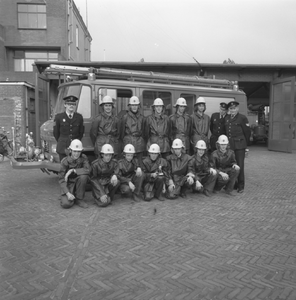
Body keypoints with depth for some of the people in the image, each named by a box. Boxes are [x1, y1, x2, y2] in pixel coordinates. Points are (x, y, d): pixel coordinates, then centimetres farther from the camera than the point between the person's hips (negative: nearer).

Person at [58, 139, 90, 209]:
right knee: (66, 204, -26)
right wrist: (68, 193, -28)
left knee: (83, 176, -32)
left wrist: (72, 170, -30)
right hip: (68, 185, -1)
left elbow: (88, 170, -29)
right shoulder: (65, 161, -14)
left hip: (78, 184, 2)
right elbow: (61, 179, -16)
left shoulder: (83, 158, -11)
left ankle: (79, 199, -12)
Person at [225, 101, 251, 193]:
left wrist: (245, 143, 5)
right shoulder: (226, 118, 14)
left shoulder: (242, 118, -2)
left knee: (239, 165, -3)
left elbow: (247, 132, 1)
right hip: (229, 145, 5)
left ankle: (241, 186, 6)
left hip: (239, 145, -4)